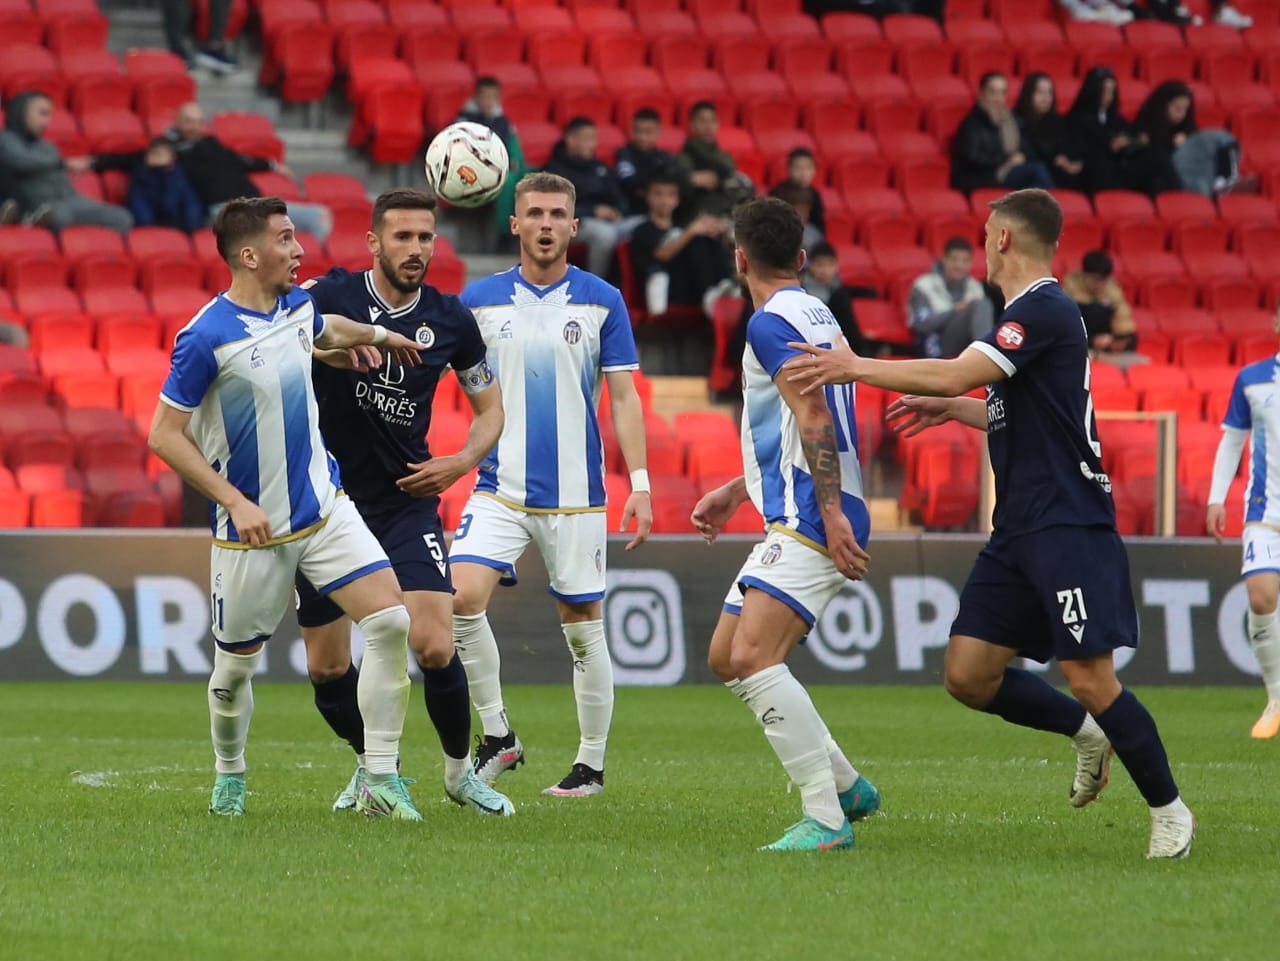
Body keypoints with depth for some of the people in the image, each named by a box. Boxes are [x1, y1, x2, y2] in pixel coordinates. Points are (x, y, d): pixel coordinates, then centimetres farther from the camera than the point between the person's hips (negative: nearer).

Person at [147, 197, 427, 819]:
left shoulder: (297, 306, 2)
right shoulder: (207, 338, -19)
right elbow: (164, 435, -15)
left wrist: (380, 334, 40)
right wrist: (234, 501, -19)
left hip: (325, 509, 5)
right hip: (253, 529, -5)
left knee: (391, 621, -13)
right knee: (235, 668, 8)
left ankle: (380, 781, -9)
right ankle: (230, 776, 37)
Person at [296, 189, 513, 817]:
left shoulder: (450, 319, 0)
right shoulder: (332, 295, -8)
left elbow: (490, 407, 13)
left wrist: (462, 462, -5)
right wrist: (331, 344, -39)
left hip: (407, 501, 0)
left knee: (434, 648, -15)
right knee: (327, 669, 3)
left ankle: (460, 771, 10)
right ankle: (373, 765, 30)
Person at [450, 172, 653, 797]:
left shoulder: (602, 301, 1)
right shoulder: (480, 298, 4)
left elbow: (624, 397, 1)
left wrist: (640, 484, -5)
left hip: (575, 492, -1)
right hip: (501, 487, 1)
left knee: (582, 627, 3)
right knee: (462, 598, -18)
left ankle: (591, 764, 16)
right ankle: (496, 735, -3)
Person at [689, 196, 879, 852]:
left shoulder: (772, 323, -11)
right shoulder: (815, 317, 21)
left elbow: (815, 417, -21)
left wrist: (832, 514, -25)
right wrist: (735, 491, 37)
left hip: (811, 525, -10)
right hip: (794, 523, 10)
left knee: (753, 658, -20)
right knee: (726, 658, 14)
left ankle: (826, 818, -23)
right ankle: (847, 786, 17)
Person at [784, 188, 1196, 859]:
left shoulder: (1045, 310, -13)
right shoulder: (1029, 312, 18)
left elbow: (958, 374, -23)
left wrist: (858, 367, -17)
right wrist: (951, 409, 26)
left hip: (1068, 522, -9)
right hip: (1019, 528, 9)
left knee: (1090, 678, -11)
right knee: (968, 676, 3)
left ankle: (1168, 809, 3)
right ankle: (1087, 732, 21)